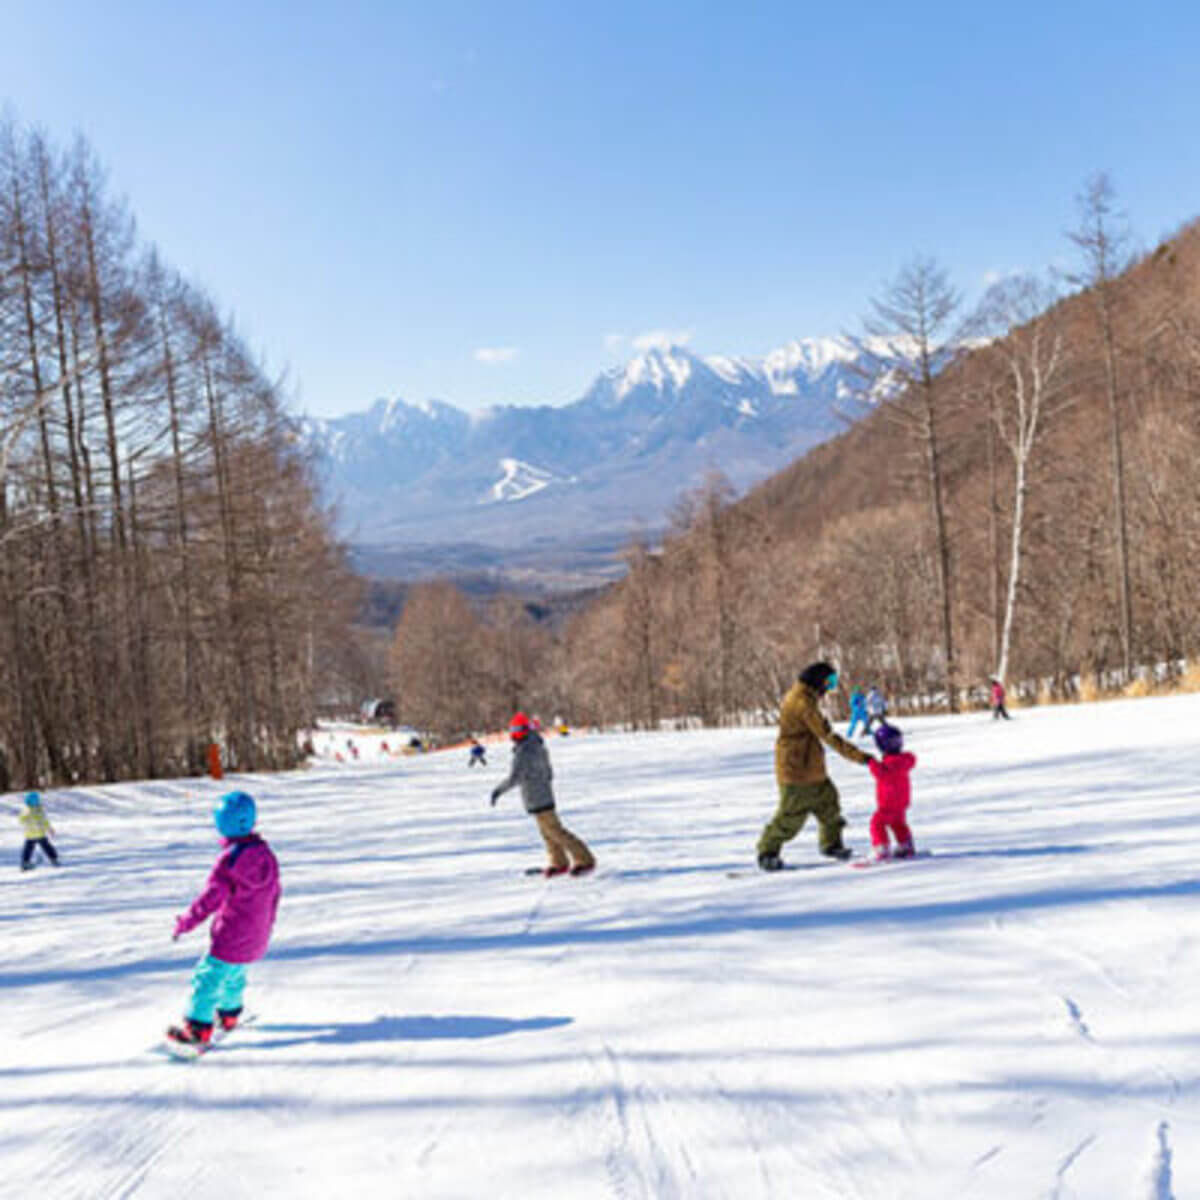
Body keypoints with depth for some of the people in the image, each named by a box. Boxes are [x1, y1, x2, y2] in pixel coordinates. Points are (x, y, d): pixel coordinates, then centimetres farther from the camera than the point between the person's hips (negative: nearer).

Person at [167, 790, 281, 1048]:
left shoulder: (229, 860, -23)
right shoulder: (265, 853, -1)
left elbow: (211, 898, -20)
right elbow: (274, 892, 11)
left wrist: (185, 923, -9)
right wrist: (267, 923, 26)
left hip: (230, 937, -8)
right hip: (257, 937, 8)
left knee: (208, 977, 2)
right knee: (234, 973, 28)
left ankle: (198, 1028, 5)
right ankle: (229, 1013, 44)